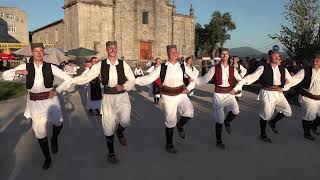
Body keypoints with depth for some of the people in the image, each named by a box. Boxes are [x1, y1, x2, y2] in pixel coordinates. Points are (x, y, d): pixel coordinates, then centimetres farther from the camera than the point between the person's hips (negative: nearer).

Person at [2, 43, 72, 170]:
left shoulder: (51, 67, -6)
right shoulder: (25, 67, -2)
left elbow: (68, 79, -5)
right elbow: (5, 76, 2)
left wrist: (57, 90, -15)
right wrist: (17, 72, -17)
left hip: (50, 100, -1)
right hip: (34, 102, 1)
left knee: (59, 122, -22)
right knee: (40, 133, 9)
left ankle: (54, 139, 14)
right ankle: (47, 158, 31)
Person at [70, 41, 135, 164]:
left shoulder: (123, 64, -1)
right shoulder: (101, 65, -1)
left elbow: (132, 80, 2)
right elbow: (87, 77, -4)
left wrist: (124, 86, -16)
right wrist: (70, 80, -13)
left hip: (122, 96, 0)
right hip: (108, 97, 1)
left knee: (125, 121, -22)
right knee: (108, 126, 7)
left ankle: (119, 132, 20)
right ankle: (111, 152, 31)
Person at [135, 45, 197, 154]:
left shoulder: (182, 66, 0)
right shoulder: (162, 67, -8)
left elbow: (194, 78, 10)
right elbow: (149, 78, -15)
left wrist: (188, 88, -2)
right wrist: (133, 80, -24)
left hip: (181, 95, 2)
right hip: (168, 97, -2)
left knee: (189, 112, -23)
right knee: (170, 121, 7)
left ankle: (180, 125, 14)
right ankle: (169, 145, 32)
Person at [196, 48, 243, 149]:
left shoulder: (232, 69, 4)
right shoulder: (214, 68, -3)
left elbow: (241, 81, 15)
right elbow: (204, 80, -5)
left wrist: (235, 89, 3)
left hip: (230, 94, 2)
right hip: (218, 95, -2)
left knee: (236, 111, -27)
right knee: (219, 120, 4)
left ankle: (227, 122, 10)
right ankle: (219, 141, 27)